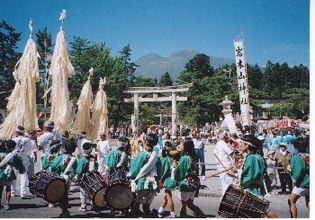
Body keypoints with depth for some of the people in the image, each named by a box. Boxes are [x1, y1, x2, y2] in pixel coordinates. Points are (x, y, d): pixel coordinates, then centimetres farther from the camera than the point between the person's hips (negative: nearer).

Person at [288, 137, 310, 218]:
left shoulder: (296, 157, -12)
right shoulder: (309, 156, 2)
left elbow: (297, 171, -19)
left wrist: (296, 179, -3)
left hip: (302, 183, -5)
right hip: (309, 183, 6)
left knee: (291, 202, 8)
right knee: (309, 204, 13)